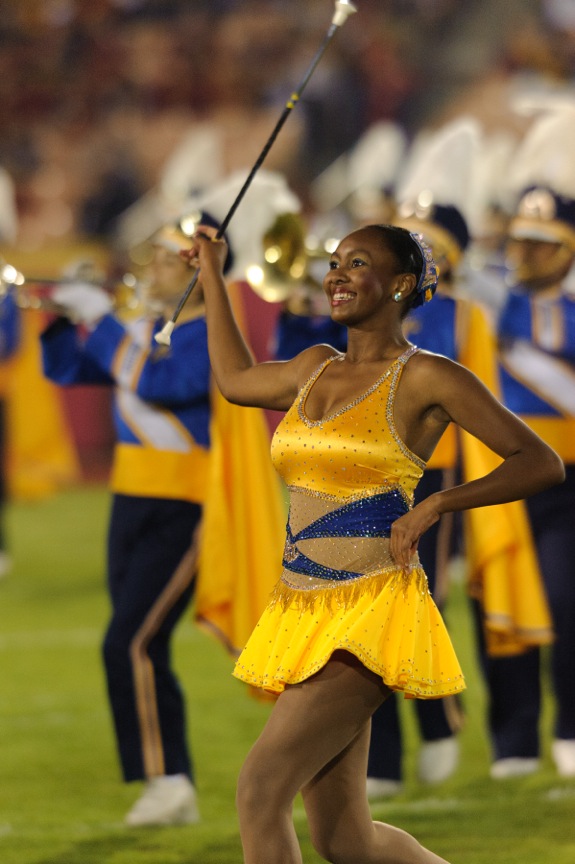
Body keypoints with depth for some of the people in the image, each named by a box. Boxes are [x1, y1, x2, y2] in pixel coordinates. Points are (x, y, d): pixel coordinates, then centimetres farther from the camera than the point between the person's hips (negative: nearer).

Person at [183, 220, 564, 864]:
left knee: (261, 786, -20)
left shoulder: (427, 378, -4)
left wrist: (436, 505, -15)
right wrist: (212, 272, 39)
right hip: (305, 616, 7)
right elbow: (235, 379, 37)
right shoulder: (317, 369, 15)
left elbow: (543, 464, -6)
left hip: (372, 612, -7)